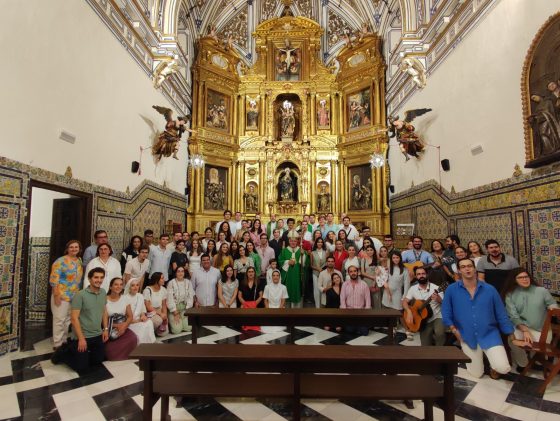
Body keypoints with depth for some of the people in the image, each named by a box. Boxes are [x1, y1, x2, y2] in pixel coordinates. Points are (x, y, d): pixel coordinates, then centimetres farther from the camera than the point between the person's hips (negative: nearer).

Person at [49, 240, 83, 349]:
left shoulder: (79, 261, 9)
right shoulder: (61, 261, -12)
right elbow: (53, 279, -15)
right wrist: (56, 295, -18)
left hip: (74, 296, 6)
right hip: (61, 295, -6)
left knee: (68, 319, 13)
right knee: (59, 320, -1)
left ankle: (64, 341, 24)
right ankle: (57, 344, 9)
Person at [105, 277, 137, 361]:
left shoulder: (125, 299, 4)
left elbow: (130, 316, 3)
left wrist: (124, 326, -16)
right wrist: (116, 326, -16)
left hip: (122, 328, 3)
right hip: (109, 330, -3)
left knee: (133, 338, -26)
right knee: (109, 348, -31)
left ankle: (123, 356, 0)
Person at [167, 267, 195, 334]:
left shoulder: (188, 282, -1)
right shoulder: (171, 283, -12)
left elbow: (190, 297, 0)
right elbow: (170, 299, -12)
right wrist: (175, 313, -12)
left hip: (185, 308, 3)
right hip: (174, 309, -3)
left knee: (188, 328, -7)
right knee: (177, 330, -11)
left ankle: (183, 320, 23)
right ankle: (171, 321, 20)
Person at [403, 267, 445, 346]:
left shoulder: (435, 288, -8)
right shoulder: (413, 288, 0)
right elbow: (405, 302, 1)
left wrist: (438, 299, -28)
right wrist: (409, 311, -18)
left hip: (437, 317, -2)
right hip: (424, 321, 2)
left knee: (439, 333, -32)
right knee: (425, 346, -3)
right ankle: (431, 339, 31)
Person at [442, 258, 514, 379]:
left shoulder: (490, 289, -4)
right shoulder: (451, 290, -7)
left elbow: (501, 314, 3)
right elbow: (446, 313, 1)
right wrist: (454, 330, -6)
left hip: (490, 334, 0)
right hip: (467, 337, 0)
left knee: (503, 368, -18)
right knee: (476, 374, 10)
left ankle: (492, 363, 19)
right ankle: (479, 358, 44)